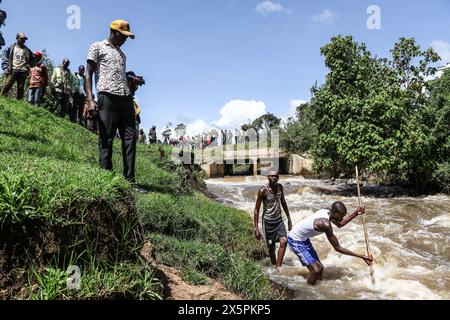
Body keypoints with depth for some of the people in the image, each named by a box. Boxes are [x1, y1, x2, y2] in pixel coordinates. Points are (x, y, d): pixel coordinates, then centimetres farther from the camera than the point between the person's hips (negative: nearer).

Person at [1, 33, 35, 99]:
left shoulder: (27, 50, 20)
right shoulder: (11, 48, 14)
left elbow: (33, 59, 23)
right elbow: (5, 59, 8)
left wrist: (29, 65, 4)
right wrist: (5, 68, -5)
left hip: (23, 72, 2)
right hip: (12, 71, -2)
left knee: (21, 89, -3)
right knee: (6, 86, -13)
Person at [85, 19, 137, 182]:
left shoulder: (122, 53, 27)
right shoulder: (97, 47, 9)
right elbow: (89, 74, 1)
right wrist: (90, 99, -12)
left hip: (126, 99, 6)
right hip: (107, 97, -6)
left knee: (130, 138, -1)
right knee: (106, 139, -5)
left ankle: (129, 180, 2)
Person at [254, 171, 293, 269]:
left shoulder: (280, 187, -1)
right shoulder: (263, 190, -17)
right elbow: (257, 209, -13)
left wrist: (289, 218, 16)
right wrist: (256, 228, -15)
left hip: (279, 220, 4)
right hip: (268, 221, -4)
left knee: (284, 241, -14)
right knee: (271, 247, 5)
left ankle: (278, 267, -4)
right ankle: (274, 266, 25)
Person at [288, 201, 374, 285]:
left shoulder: (327, 212, -7)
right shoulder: (325, 224, -32)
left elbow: (339, 224, 15)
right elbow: (337, 248, -25)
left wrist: (356, 214, 5)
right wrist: (361, 256, -23)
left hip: (304, 240, 10)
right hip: (295, 241, -10)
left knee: (319, 267, 12)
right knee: (316, 270, -18)